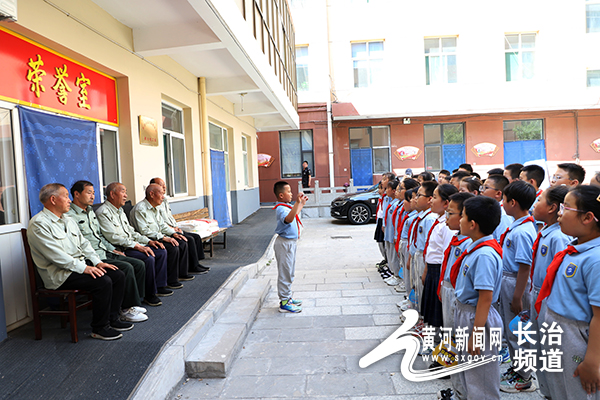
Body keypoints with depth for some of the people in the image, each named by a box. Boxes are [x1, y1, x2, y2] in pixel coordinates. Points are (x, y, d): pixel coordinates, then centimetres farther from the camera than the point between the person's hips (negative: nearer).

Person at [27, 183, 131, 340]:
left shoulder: (68, 221, 17)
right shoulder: (38, 224, -12)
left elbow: (83, 243, 17)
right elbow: (55, 255, -21)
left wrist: (97, 262, 1)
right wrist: (83, 268, -23)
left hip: (80, 265, 9)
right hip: (59, 274, -9)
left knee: (118, 275, -5)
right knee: (103, 282, -27)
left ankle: (112, 318, 6)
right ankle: (99, 328, -12)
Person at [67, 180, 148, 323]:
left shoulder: (91, 211, 19)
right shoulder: (70, 216, -11)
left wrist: (112, 249, 16)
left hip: (105, 253, 9)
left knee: (139, 264, -3)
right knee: (126, 268, -25)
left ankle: (134, 303, 3)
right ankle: (127, 309, -13)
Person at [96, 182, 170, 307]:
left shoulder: (120, 210, 18)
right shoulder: (103, 212, -13)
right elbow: (114, 238, -21)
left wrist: (148, 241, 8)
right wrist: (138, 246, -26)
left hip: (133, 245, 10)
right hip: (120, 250, -10)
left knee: (161, 251, 2)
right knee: (148, 258, -28)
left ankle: (159, 286, 8)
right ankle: (149, 295, -12)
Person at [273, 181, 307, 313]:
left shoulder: (288, 206, 10)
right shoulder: (281, 208, -22)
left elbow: (295, 212, 34)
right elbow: (288, 219, -44)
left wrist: (302, 203, 34)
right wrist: (297, 203, -51)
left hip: (290, 243, 11)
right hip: (284, 243, -11)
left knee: (289, 272, 19)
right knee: (285, 273, -4)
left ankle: (288, 298, 31)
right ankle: (284, 303, 4)